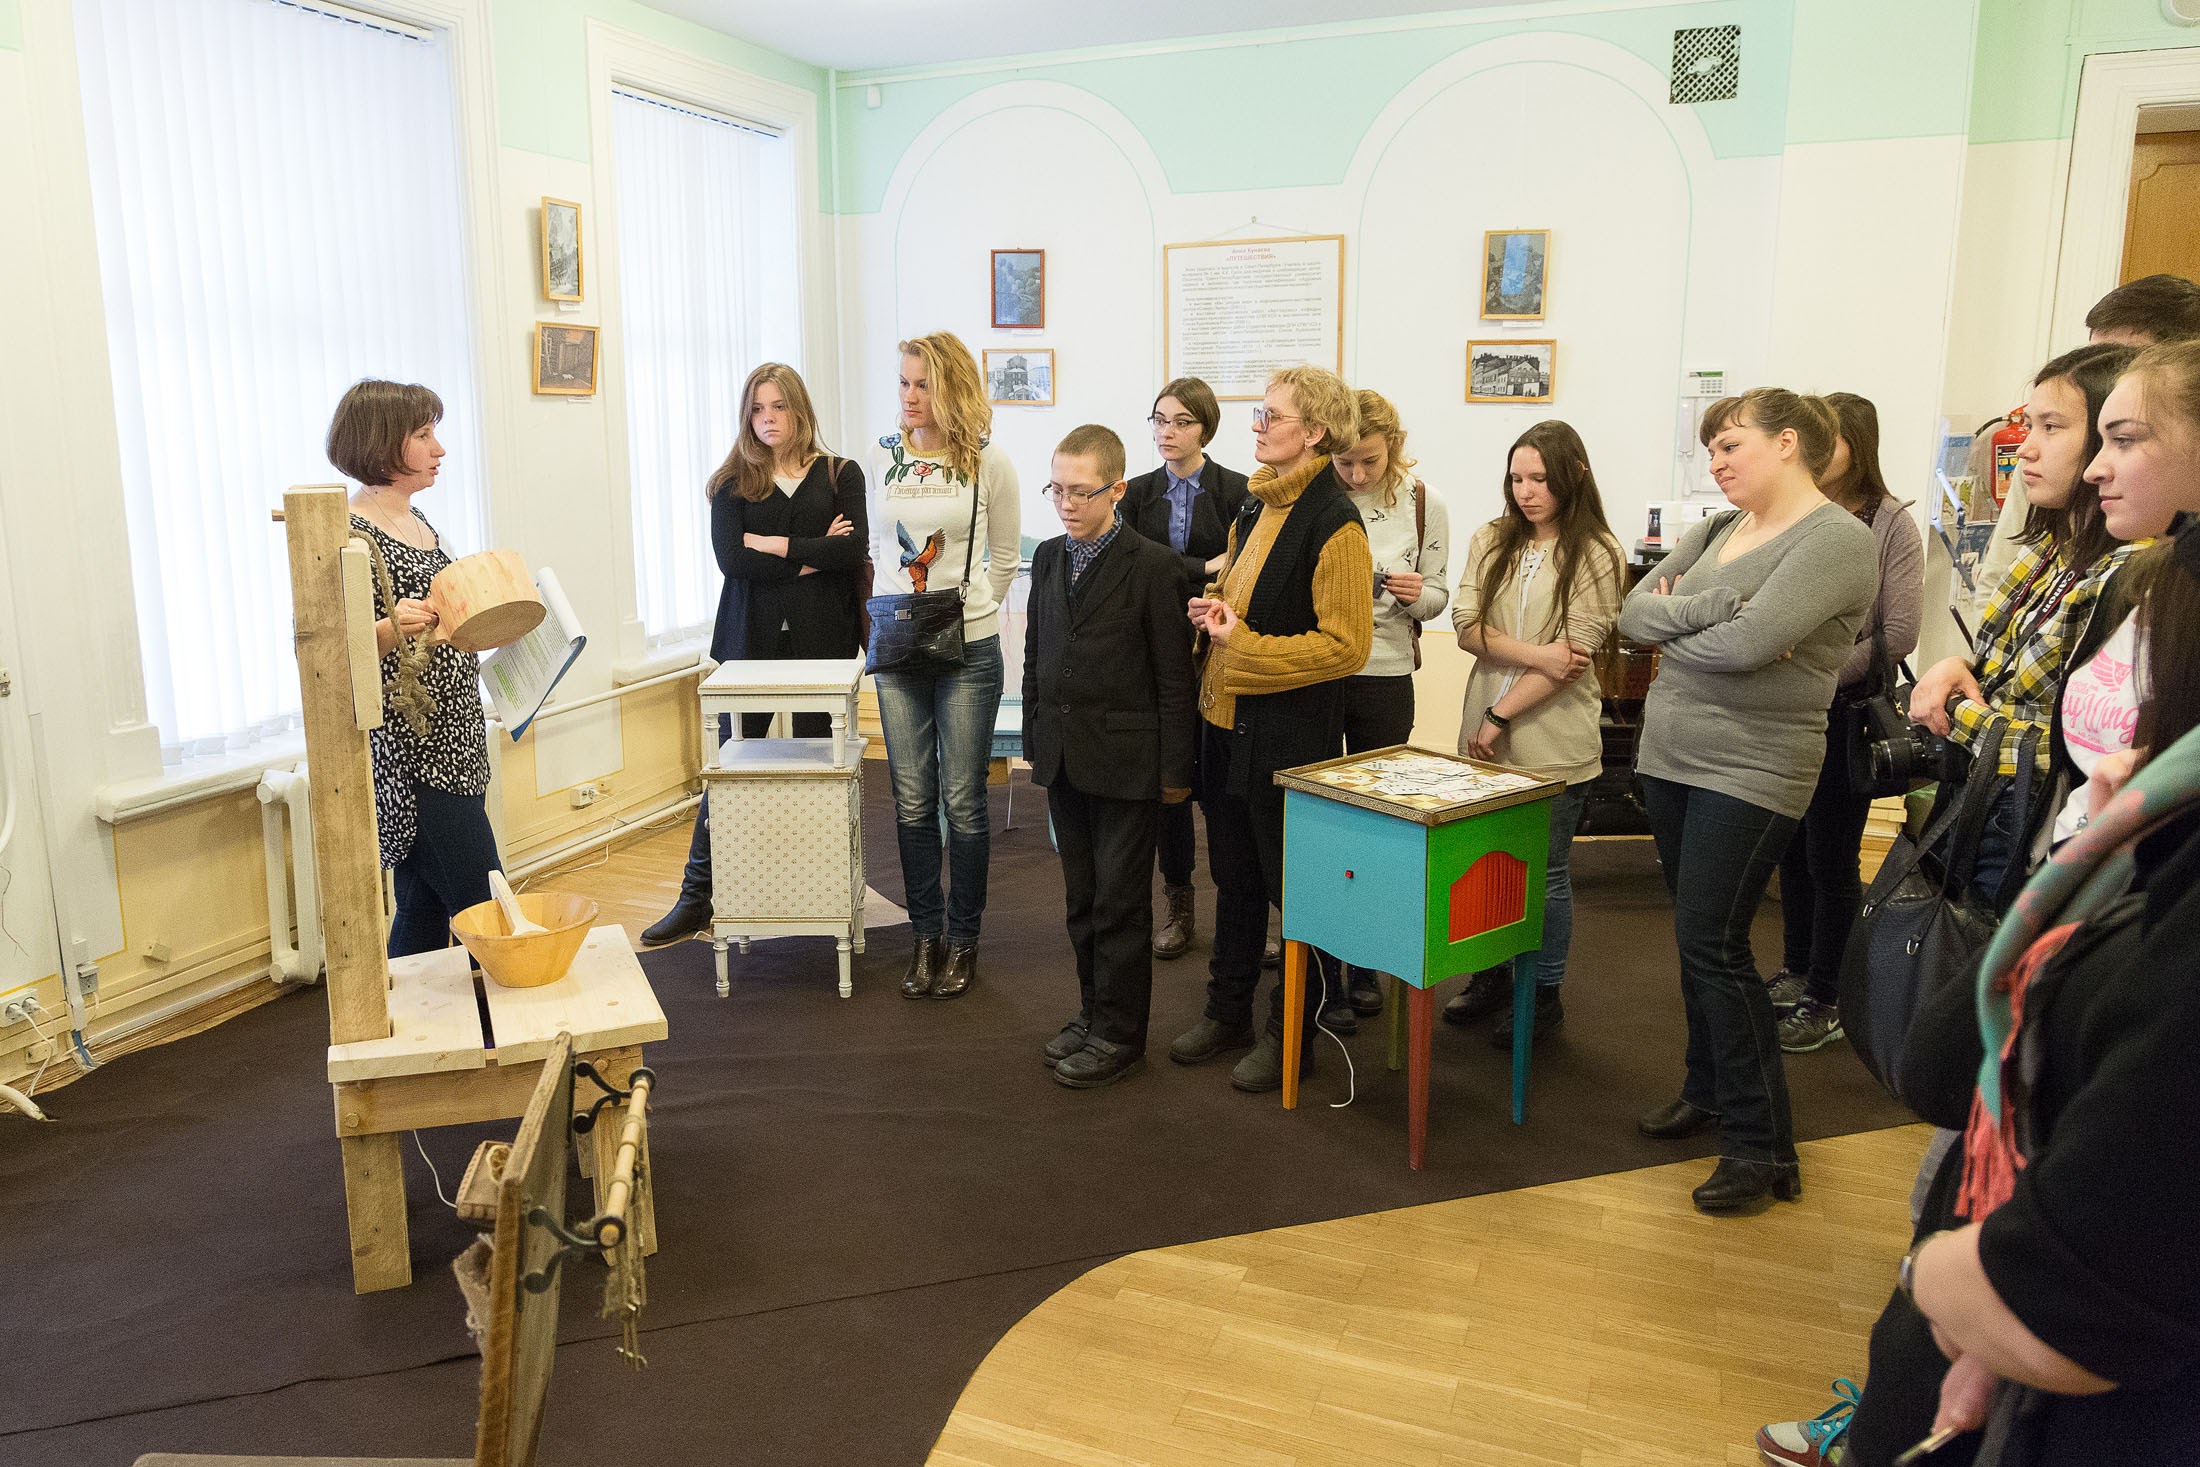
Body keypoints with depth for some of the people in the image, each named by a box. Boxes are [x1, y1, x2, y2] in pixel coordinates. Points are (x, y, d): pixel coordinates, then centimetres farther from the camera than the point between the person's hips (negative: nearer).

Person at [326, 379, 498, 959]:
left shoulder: (416, 519, 14)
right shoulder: (353, 534, -13)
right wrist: (391, 628, -33)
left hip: (450, 748, 9)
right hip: (410, 755, -9)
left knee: (425, 907, 13)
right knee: (484, 915, -7)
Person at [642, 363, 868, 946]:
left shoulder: (841, 475, 7)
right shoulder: (732, 482, 7)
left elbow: (855, 548, -9)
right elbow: (731, 559, -8)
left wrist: (776, 545, -9)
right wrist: (811, 557, -10)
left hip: (821, 638, 0)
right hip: (751, 637, 0)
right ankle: (697, 897, 10)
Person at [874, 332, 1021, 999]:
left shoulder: (988, 462, -2)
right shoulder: (886, 456, 8)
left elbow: (1006, 555, 8)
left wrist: (971, 607, 5)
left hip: (966, 648, -3)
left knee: (962, 799, 2)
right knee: (912, 799, 5)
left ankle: (962, 939, 16)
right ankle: (926, 936, 17)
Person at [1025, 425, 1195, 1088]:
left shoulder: (1152, 565, -10)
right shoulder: (1048, 559, 9)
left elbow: (1174, 676, -9)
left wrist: (1175, 769, -9)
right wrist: (1035, 739, 12)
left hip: (1126, 761, -6)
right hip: (1063, 758, 6)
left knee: (1120, 903, 2)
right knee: (1083, 900, 14)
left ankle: (1119, 1036, 14)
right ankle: (1094, 1012, 28)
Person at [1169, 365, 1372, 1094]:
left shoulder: (1335, 523, -15)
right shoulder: (1256, 507, 11)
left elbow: (1345, 644, -19)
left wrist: (1244, 644, -18)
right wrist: (1216, 607, 4)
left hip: (1289, 733, -8)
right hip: (1228, 720, 8)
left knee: (1290, 883, 5)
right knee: (1234, 877, 18)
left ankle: (1289, 1033, 20)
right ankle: (1227, 1012, 32)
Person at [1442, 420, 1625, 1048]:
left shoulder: (1597, 555, -7)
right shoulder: (1490, 542, 6)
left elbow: (1576, 654, -12)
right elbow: (1467, 629, -2)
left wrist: (1499, 718, -14)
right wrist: (1534, 654, -18)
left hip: (1553, 744, -4)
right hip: (1484, 737, 4)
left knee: (1546, 872, 6)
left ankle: (1543, 992, 22)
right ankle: (1491, 976, 31)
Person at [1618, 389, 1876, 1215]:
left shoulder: (1837, 541, -12)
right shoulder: (1718, 531, 12)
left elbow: (1750, 642, -25)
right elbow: (1634, 612, 2)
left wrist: (1673, 637, -7)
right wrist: (1716, 606, -14)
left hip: (1752, 773, -7)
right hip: (1671, 759, 7)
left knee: (1712, 944, -8)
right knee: (1698, 938, 15)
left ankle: (1762, 1146, 4)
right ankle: (1708, 1091, 31)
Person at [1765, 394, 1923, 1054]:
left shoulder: (1891, 524, -6)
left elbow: (1898, 634, -10)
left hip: (1847, 709, -4)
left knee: (1830, 857, 2)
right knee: (1791, 848, 13)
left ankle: (1825, 1001, 14)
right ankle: (1796, 971, 30)